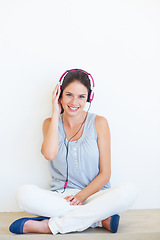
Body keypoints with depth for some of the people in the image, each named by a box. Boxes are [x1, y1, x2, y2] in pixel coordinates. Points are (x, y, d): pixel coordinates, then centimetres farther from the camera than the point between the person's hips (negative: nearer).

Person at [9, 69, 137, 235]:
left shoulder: (99, 123, 2)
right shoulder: (51, 123, 6)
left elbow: (105, 174, -1)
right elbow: (49, 154, -17)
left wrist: (80, 196, -15)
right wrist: (56, 114, -9)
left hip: (93, 195, 0)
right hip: (60, 196, 1)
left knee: (128, 191, -31)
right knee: (23, 193, -28)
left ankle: (49, 226, -26)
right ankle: (101, 219, -25)